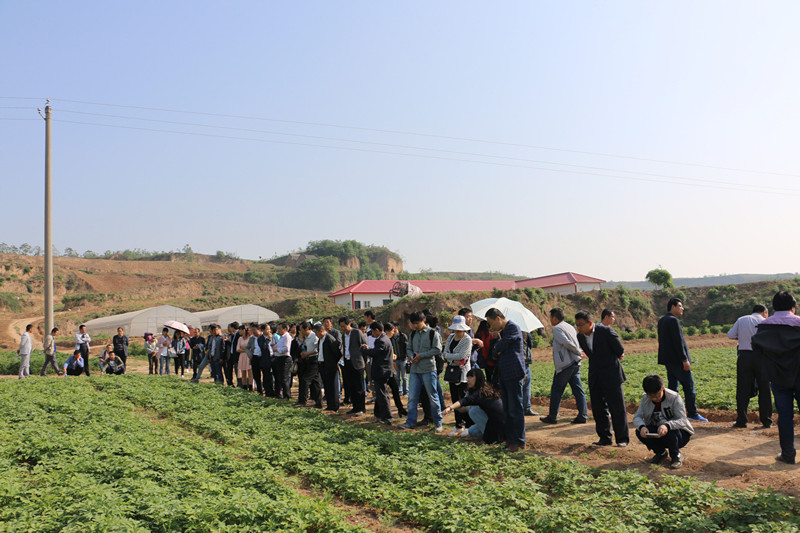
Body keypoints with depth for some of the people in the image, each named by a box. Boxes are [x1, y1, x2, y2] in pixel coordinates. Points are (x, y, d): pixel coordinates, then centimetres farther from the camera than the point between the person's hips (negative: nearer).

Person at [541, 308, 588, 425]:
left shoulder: (557, 328, -9)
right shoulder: (570, 326, 17)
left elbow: (566, 343, -19)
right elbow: (578, 343, 17)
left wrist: (579, 352, -8)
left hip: (564, 364, -8)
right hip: (575, 363, 8)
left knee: (556, 390, 2)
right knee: (578, 390, 6)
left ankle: (553, 416, 7)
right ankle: (583, 415, 4)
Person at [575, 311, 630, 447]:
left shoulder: (606, 331, -17)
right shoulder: (580, 336, 2)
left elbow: (620, 351, -7)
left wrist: (608, 362, 7)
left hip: (611, 376, -6)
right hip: (595, 378, 6)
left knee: (617, 409, 1)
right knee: (598, 410, 8)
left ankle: (622, 439, 12)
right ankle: (605, 438, 18)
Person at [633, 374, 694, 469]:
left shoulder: (674, 397, -19)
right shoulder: (645, 398, -6)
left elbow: (682, 420, -27)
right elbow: (637, 417, -9)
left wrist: (667, 426, -48)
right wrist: (642, 427, -34)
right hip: (656, 433, 5)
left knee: (669, 433, -38)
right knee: (639, 432, -23)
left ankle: (676, 456, -5)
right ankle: (661, 452, 6)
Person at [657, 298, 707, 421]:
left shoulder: (661, 320, 13)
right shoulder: (673, 320, -15)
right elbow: (678, 342, -19)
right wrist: (684, 360, -17)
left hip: (668, 360, 9)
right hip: (677, 359, -9)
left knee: (672, 385, 11)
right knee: (689, 385, -2)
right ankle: (693, 413, 2)